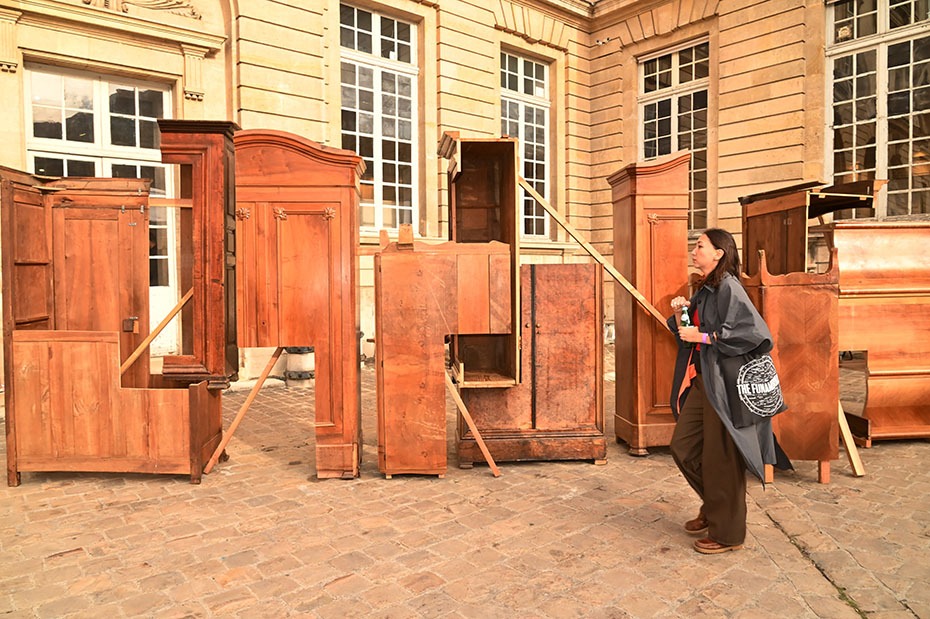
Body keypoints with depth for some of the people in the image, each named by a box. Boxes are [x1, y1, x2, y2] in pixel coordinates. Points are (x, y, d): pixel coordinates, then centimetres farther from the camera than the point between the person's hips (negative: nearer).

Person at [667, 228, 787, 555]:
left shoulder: (728, 287, -14)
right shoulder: (704, 289, 13)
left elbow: (754, 330, -23)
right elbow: (689, 333, 18)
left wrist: (706, 336, -21)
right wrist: (679, 314, -1)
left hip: (723, 383, -9)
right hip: (701, 380, 9)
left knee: (719, 458, 1)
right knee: (683, 448, 14)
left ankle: (727, 532, 18)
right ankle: (713, 508, 34)